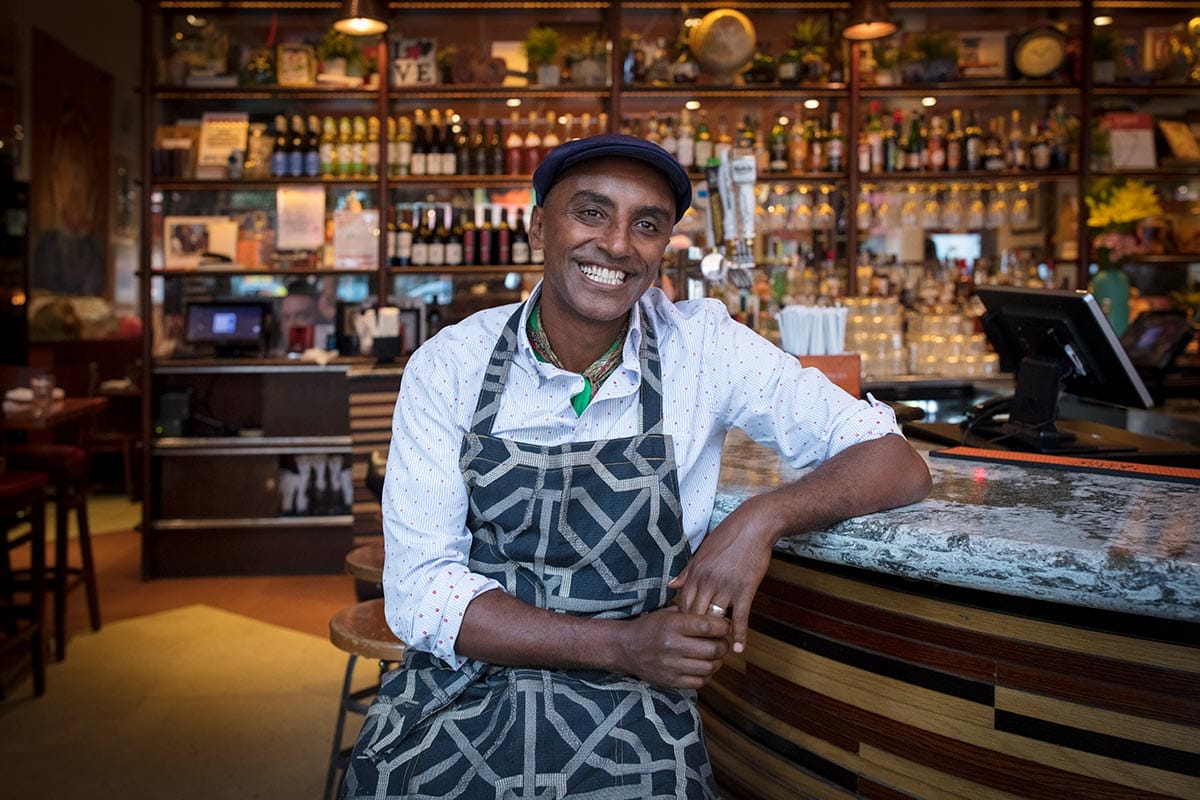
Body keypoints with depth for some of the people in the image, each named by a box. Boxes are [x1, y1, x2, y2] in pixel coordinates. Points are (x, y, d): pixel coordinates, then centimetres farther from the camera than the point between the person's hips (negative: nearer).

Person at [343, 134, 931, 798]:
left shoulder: (703, 347, -6)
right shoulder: (448, 367, -5)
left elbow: (898, 466, -4)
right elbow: (420, 592, -10)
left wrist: (763, 517, -23)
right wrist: (622, 645, -21)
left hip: (629, 723, 0)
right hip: (459, 691, 1)